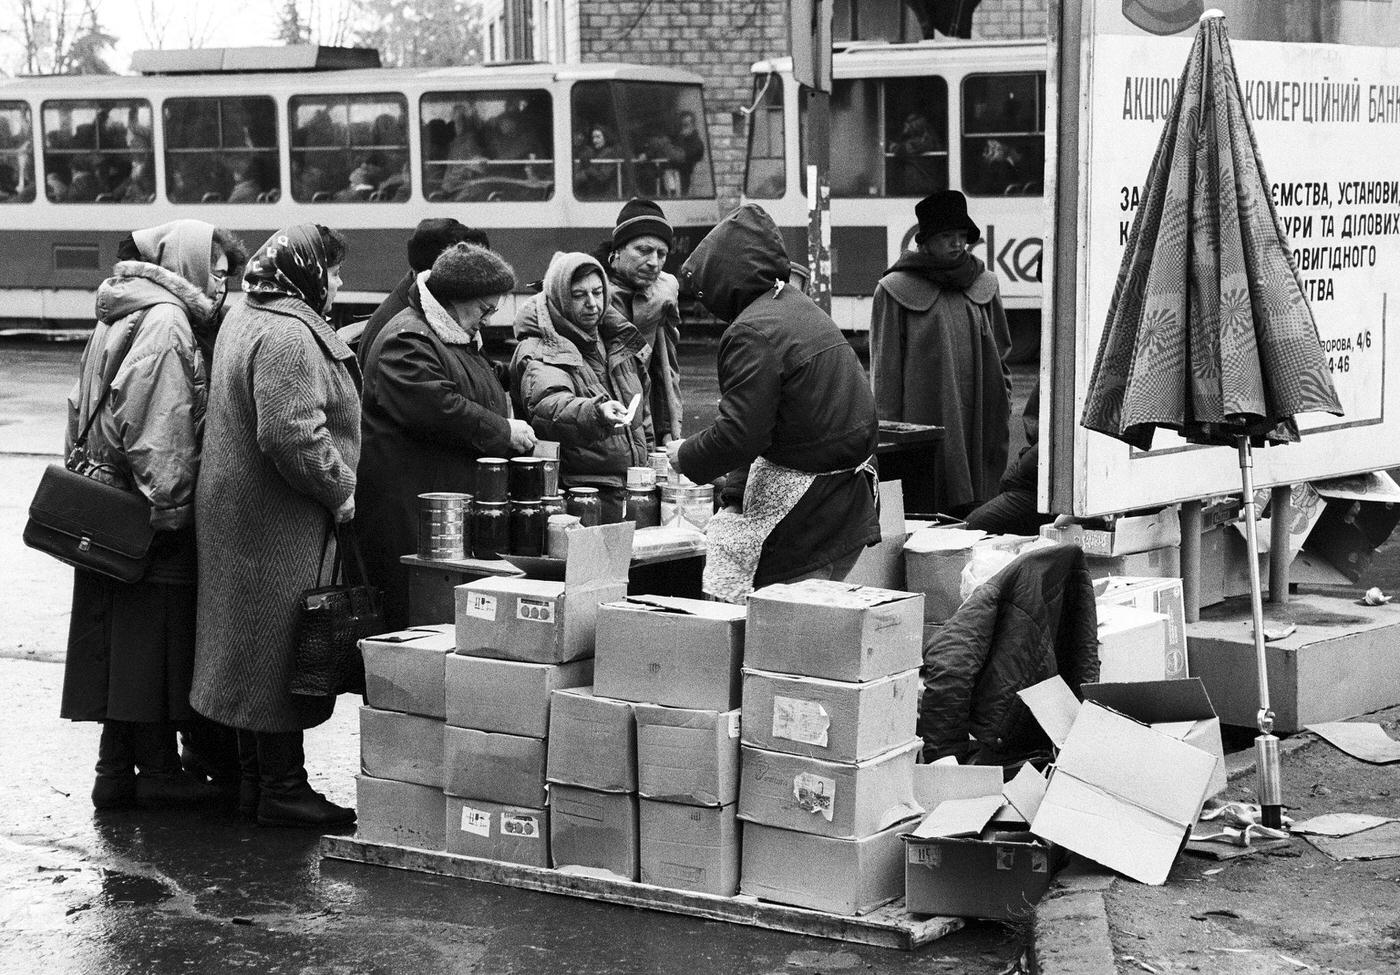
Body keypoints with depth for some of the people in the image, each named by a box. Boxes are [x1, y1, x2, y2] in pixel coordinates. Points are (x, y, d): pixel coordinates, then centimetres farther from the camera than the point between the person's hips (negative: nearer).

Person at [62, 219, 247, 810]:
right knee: (153, 636, -1)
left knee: (119, 642, 11)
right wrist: (169, 508, -19)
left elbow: (84, 410, 21)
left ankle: (117, 771, 15)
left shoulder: (119, 314, 17)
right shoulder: (165, 321, -13)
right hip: (148, 513, -9)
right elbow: (159, 427, -21)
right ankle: (158, 771, 5)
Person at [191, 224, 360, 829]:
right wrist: (341, 489, -16)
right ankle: (282, 789, 4)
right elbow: (290, 434, -28)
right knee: (282, 649, -3)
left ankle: (256, 778, 24)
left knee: (256, 652, 15)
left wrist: (335, 485, 19)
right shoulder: (288, 336, -19)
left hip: (239, 513, 11)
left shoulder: (243, 321, 15)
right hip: (279, 524, -11)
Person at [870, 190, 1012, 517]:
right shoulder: (896, 291, 1)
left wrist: (1003, 405, 11)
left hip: (978, 423, 4)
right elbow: (884, 368, 0)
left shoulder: (984, 286, 13)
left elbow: (1001, 356, 19)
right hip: (925, 418, -4)